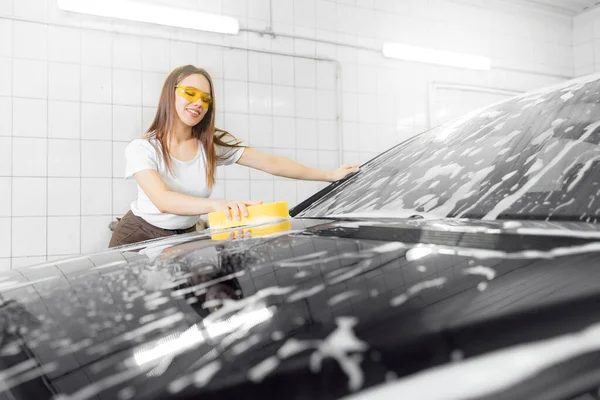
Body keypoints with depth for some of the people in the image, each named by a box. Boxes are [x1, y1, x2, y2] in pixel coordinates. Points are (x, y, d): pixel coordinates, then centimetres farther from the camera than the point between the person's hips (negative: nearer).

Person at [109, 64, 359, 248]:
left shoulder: (214, 143, -8)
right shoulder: (141, 148, -19)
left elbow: (270, 163, -12)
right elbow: (163, 200, -37)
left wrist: (329, 175, -19)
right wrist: (217, 204, -56)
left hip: (183, 239, 3)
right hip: (137, 239, -3)